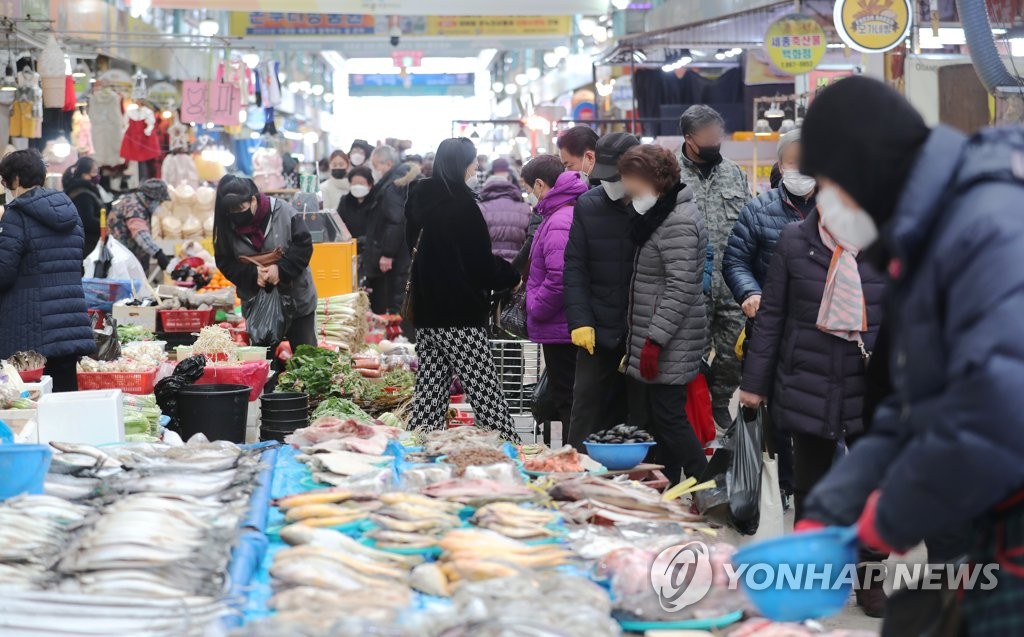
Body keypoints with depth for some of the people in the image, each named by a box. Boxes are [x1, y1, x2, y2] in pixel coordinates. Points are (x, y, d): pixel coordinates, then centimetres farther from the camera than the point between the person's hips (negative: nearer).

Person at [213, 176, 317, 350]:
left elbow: (304, 244, -13)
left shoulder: (282, 211, -16)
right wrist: (252, 274, -20)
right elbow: (225, 263, -4)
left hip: (296, 298, -2)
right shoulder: (227, 225, -8)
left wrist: (281, 269, -25)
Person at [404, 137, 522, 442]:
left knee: (430, 392, 9)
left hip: (427, 311, 8)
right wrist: (512, 277, 6)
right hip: (461, 313, -8)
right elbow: (483, 264, -13)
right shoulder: (462, 203, -14)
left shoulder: (420, 198, 8)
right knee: (486, 394, -6)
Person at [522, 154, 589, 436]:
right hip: (576, 326, 10)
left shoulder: (559, 222, -21)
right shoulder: (576, 212, 11)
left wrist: (535, 309, -14)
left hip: (559, 329, -10)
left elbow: (559, 278, -29)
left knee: (565, 401, -2)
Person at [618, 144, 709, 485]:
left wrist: (654, 340, -22)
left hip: (669, 345, -10)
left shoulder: (678, 222, -17)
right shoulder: (660, 214, 17)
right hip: (653, 340, 10)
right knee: (651, 418, 12)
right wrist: (640, 338, 21)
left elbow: (680, 290, -22)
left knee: (668, 418, -7)